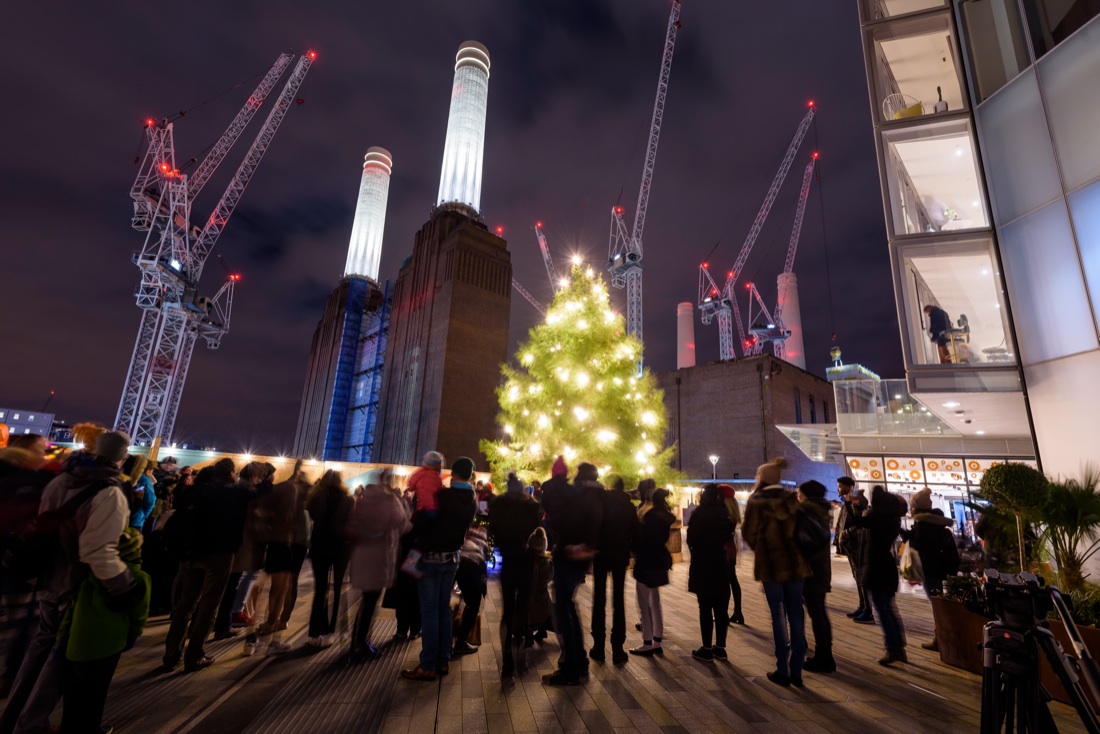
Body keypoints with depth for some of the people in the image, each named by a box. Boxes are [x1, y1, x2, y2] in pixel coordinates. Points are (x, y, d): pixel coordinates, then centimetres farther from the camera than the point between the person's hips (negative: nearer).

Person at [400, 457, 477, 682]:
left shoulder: (442, 495, -20)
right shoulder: (472, 501, -1)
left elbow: (417, 522, -17)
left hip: (431, 557, -6)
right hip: (452, 558, 6)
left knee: (429, 611, 1)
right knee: (444, 609, 14)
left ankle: (428, 666, 8)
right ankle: (443, 661, 21)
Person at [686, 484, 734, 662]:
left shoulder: (699, 513, -12)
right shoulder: (724, 512, 0)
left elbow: (691, 539, -8)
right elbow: (729, 536, 7)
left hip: (703, 564, -5)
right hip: (721, 563, 5)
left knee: (705, 608, 2)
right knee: (721, 608, 12)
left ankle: (707, 650, 8)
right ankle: (720, 648, 21)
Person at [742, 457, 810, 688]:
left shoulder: (756, 501, -9)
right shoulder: (792, 500, 1)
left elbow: (749, 533, -2)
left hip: (770, 563, -3)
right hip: (795, 562, 3)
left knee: (778, 616, 5)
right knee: (795, 615, 10)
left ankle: (783, 670, 11)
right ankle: (796, 671, 16)